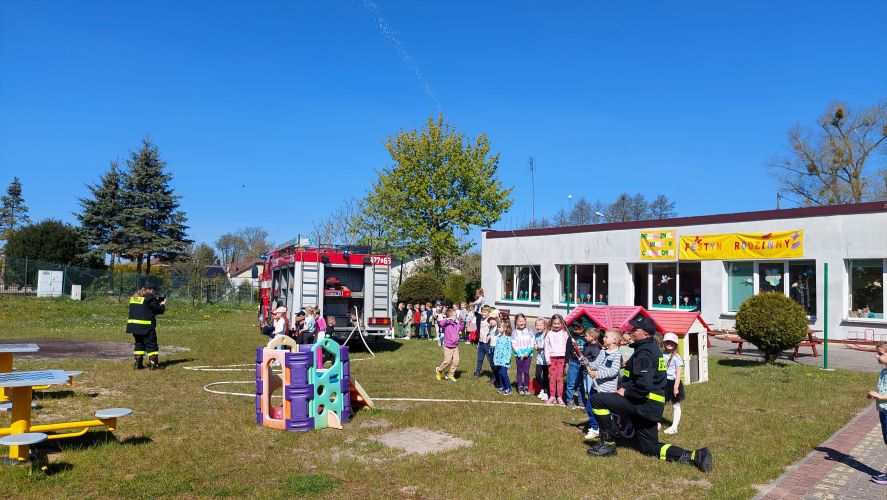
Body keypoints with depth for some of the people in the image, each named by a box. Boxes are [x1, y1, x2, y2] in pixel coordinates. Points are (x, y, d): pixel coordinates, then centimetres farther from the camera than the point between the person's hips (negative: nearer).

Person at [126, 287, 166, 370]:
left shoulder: (134, 297, 13)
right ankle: (154, 364, 0)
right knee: (151, 345, 1)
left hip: (133, 325, 7)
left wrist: (156, 301, 16)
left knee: (139, 344, 18)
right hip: (145, 326, -7)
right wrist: (163, 305, 13)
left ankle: (138, 363, 15)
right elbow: (158, 309, -8)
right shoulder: (150, 298, -10)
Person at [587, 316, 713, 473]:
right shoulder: (653, 349, 16)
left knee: (597, 399, -12)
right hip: (653, 407, 10)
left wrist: (625, 392, -13)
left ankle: (608, 443, -3)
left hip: (643, 404, -10)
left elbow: (643, 385, -28)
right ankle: (694, 456, 7)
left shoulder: (644, 353, -17)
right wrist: (625, 387, 12)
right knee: (649, 447, 18)